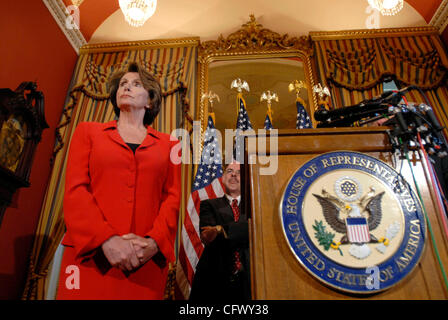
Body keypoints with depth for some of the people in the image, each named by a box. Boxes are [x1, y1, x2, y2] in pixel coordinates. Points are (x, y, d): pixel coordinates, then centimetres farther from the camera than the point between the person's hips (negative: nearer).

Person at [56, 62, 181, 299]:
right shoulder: (88, 131, 12)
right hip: (90, 256, 0)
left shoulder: (167, 144, 12)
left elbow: (172, 198, 3)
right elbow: (74, 190, 0)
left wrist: (154, 242, -14)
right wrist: (106, 240, -14)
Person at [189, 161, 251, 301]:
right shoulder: (209, 205, 7)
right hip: (215, 276, 0)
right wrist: (242, 237, -18)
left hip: (247, 277, 1)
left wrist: (221, 230, -25)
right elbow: (207, 236, -9)